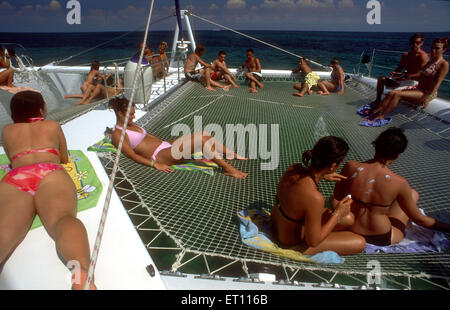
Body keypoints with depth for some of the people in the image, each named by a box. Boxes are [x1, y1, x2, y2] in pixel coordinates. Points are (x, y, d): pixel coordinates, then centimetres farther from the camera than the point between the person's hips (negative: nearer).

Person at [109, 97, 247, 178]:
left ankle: (233, 155, 10)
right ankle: (227, 168, -14)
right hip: (160, 155, -9)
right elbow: (132, 155, -15)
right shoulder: (117, 134, -5)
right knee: (202, 138, -20)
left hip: (165, 145, 9)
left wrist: (167, 142, 20)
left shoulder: (131, 125, 21)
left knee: (204, 135, -1)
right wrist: (155, 164, -22)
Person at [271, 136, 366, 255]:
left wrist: (322, 176, 8)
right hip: (293, 244, -7)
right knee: (360, 243, 2)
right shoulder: (315, 198, -38)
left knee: (349, 219, 15)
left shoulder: (294, 168, -16)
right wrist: (337, 214, -15)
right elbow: (313, 241, -23)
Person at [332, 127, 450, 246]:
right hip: (382, 238, -1)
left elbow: (337, 196, -2)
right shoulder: (399, 183, -21)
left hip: (352, 232, 2)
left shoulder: (350, 167, -18)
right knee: (413, 194, 17)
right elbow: (418, 219, -7)